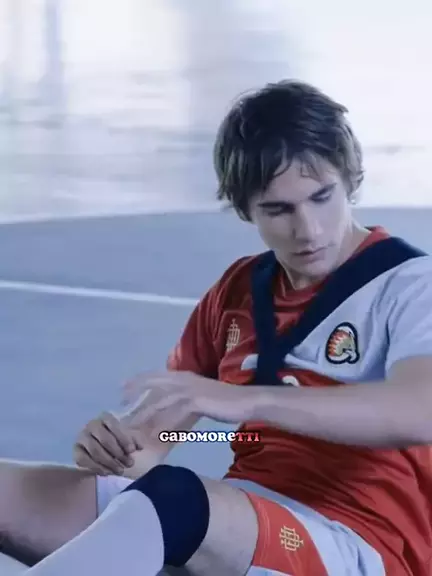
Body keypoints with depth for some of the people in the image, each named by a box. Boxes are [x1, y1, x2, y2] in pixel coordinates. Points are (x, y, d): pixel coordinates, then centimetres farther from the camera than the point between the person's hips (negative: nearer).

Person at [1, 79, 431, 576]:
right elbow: (170, 415, 15)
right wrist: (121, 447, -10)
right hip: (234, 521, 6)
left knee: (167, 498, -38)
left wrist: (246, 399, -34)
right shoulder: (237, 290, 13)